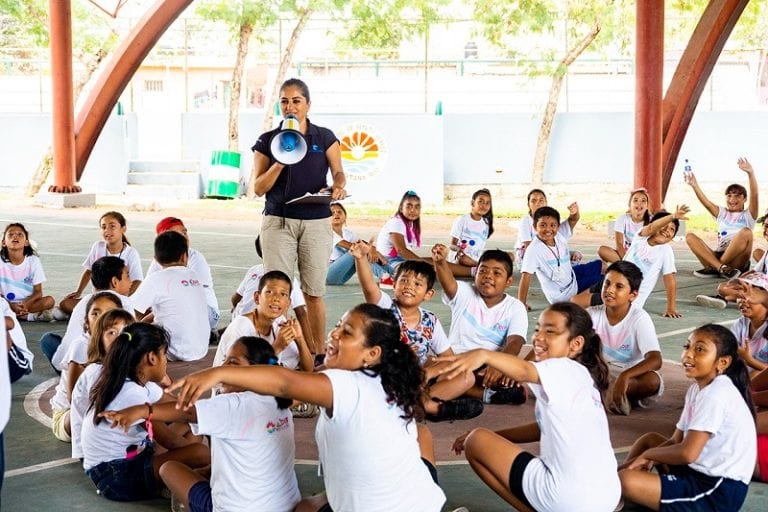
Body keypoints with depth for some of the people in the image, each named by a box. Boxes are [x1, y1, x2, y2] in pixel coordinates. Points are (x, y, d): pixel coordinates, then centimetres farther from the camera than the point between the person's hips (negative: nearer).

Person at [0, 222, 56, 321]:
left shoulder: (34, 261, -4)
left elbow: (38, 292, -4)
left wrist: (26, 304, -23)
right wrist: (11, 305, -23)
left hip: (28, 302, 1)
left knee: (49, 300, -27)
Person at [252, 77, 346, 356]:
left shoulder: (325, 137, 7)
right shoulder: (267, 141, 5)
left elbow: (338, 172, 1)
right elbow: (258, 188, 1)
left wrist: (337, 187, -23)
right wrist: (281, 162, -15)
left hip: (316, 221, 0)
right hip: (278, 221, 0)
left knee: (314, 292, 2)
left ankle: (318, 353, 10)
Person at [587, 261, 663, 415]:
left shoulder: (639, 318, -18)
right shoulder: (593, 314, -7)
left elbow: (655, 360, -30)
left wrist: (625, 376, -46)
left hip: (634, 379, -3)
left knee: (653, 380, -36)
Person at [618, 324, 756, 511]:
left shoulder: (717, 394, -20)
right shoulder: (697, 389, 11)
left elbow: (687, 453, -25)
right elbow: (676, 440, 14)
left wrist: (648, 454, -7)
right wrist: (648, 459, -6)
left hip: (720, 491, -11)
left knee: (627, 481, -25)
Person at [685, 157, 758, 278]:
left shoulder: (748, 215, 13)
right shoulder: (722, 213, 24)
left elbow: (754, 196, -5)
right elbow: (706, 203, 8)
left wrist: (750, 173, -21)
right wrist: (694, 185, -9)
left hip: (737, 263, -4)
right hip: (718, 256, 4)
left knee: (746, 232, -31)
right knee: (689, 236, -12)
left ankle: (713, 268, -25)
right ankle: (721, 268, -31)